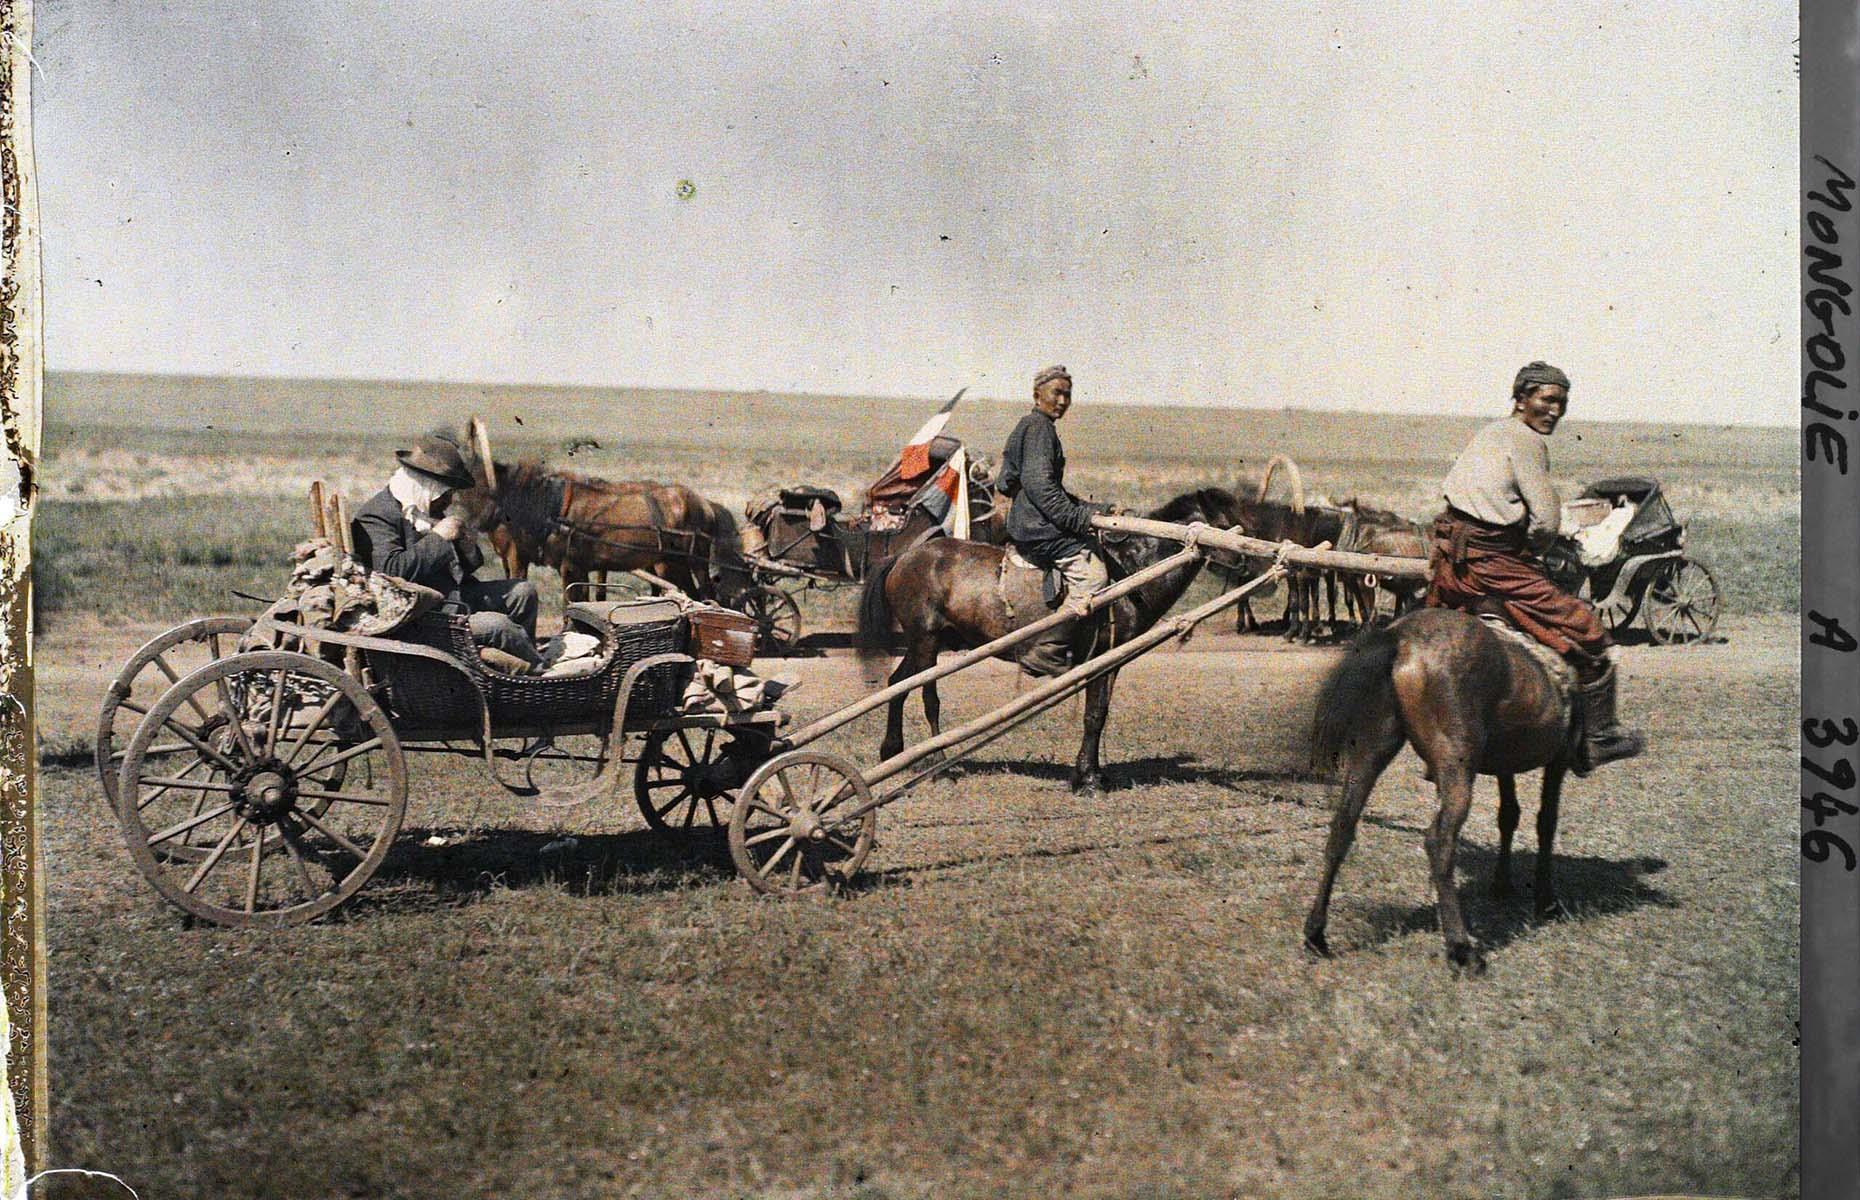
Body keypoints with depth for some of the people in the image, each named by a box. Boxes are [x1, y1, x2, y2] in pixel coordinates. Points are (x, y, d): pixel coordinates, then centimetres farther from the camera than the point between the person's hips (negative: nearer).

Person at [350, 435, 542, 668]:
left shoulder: (429, 511, 17)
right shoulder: (375, 517, -12)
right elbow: (392, 570, -28)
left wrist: (467, 549, 1)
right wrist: (438, 538, -20)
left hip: (454, 600, 10)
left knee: (524, 591, 10)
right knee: (498, 625, -24)